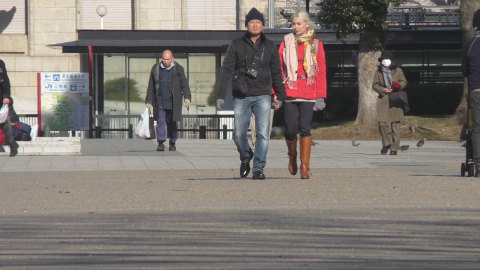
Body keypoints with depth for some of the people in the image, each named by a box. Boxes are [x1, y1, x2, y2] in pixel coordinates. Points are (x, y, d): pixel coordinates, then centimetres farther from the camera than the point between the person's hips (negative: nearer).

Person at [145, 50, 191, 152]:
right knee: (160, 121, -9)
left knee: (172, 123, 6)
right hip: (160, 102, 1)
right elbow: (151, 86, 11)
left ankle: (172, 143, 20)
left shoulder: (178, 69, 2)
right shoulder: (156, 69, 5)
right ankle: (160, 143, -11)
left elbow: (184, 84, 1)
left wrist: (187, 97, -13)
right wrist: (149, 100, 8)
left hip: (173, 102, 0)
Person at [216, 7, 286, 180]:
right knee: (239, 134, 2)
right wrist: (220, 95, -6)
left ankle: (258, 168, -5)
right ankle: (245, 158, 30)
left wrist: (280, 96, 9)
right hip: (241, 97, 0)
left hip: (262, 96, 0)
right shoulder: (236, 46, 5)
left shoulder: (270, 47, 9)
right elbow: (227, 71, 2)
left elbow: (276, 73, 13)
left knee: (263, 133, -10)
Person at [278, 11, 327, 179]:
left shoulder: (316, 45, 8)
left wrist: (320, 96, -1)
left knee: (305, 129, -9)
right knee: (290, 130, -1)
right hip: (290, 93, 1)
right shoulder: (286, 43, 9)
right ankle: (292, 155, 28)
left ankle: (305, 167, -7)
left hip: (308, 94, -1)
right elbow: (278, 69, 3)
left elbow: (321, 71, 5)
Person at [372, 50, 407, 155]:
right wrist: (383, 89, -8)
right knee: (382, 123, -10)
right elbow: (374, 85, 10)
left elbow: (404, 82, 11)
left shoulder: (398, 71, 8)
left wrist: (399, 85, -11)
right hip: (383, 100, 1)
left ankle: (394, 148, 4)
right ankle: (386, 143, 13)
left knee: (396, 125, -2)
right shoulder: (378, 72, 9)